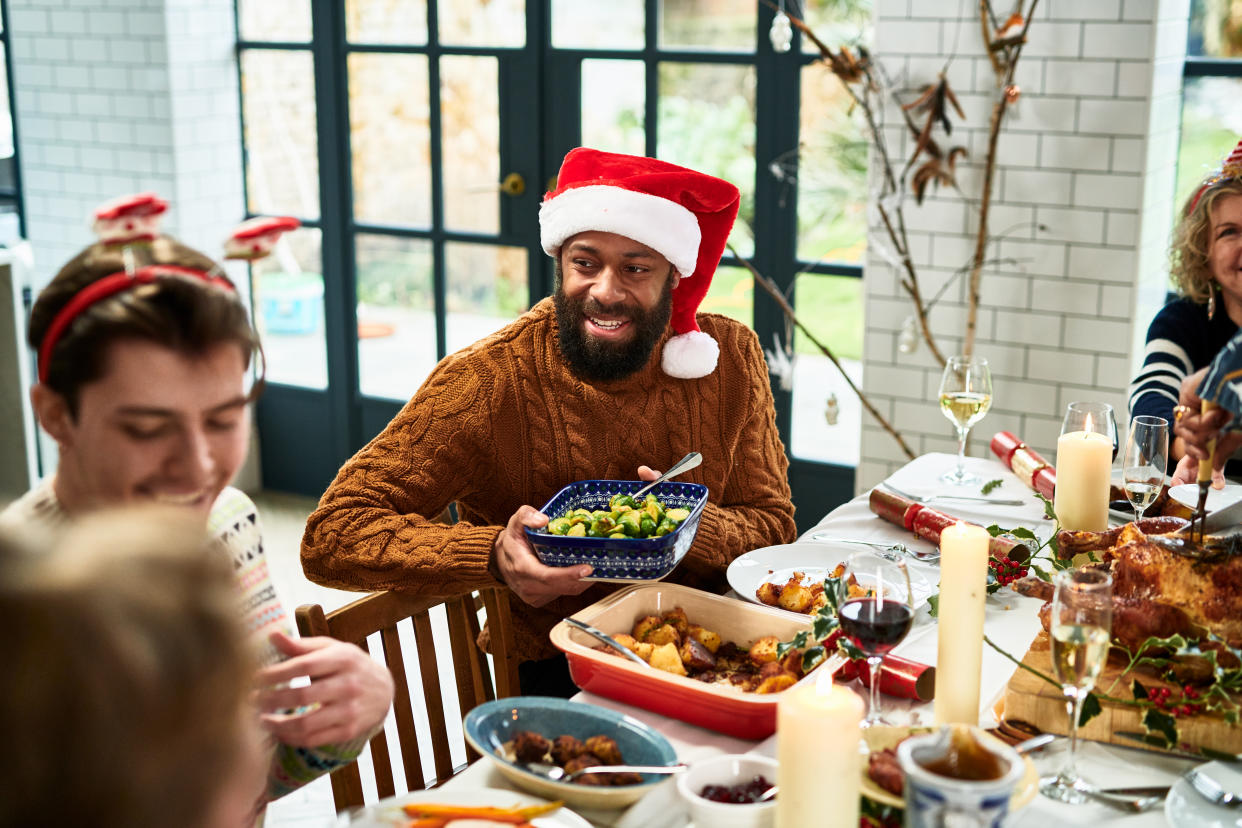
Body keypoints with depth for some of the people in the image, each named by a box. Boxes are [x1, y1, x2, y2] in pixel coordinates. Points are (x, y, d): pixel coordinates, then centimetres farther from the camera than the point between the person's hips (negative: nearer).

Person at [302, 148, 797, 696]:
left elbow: (773, 526, 2)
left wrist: (692, 525, -22)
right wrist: (495, 555, -35)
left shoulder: (729, 358, -3)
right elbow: (331, 537, -18)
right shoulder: (486, 379, -15)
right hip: (555, 668, -4)